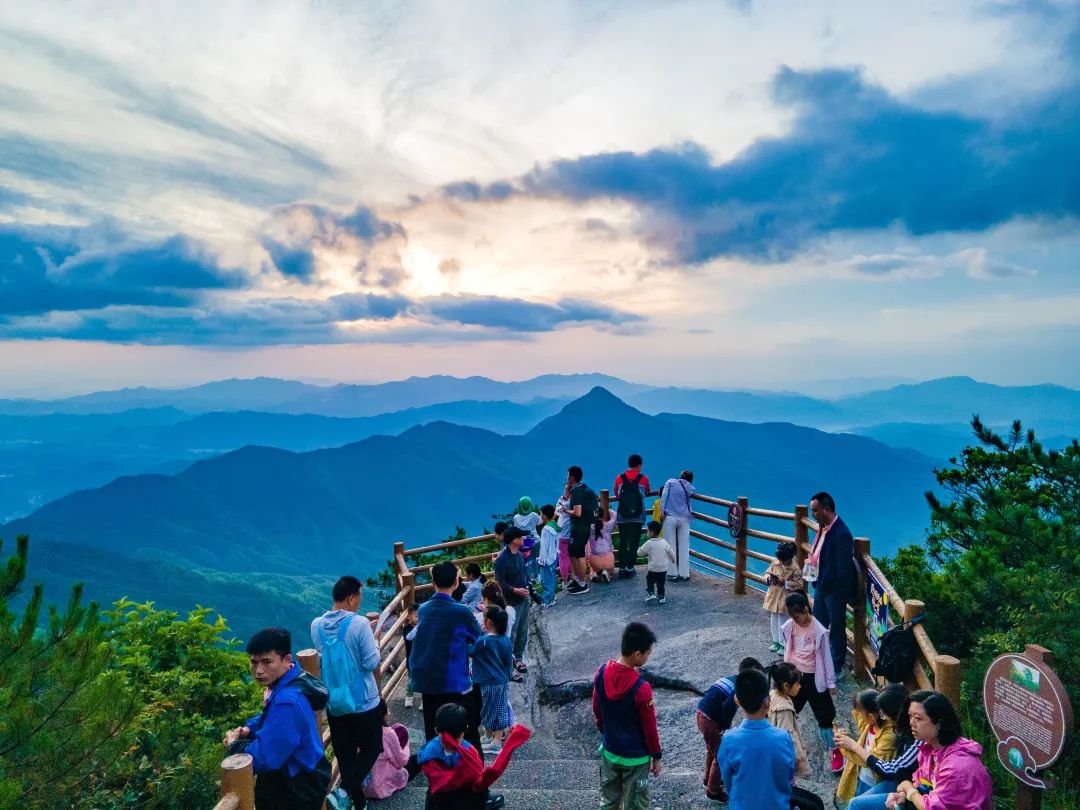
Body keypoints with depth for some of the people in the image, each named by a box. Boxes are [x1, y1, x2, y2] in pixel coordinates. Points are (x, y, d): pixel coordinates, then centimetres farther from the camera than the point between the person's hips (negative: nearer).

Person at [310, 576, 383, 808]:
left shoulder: (316, 625, -2)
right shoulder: (359, 624, -20)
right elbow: (372, 663, -17)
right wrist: (374, 639, 0)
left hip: (333, 703, 5)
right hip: (363, 702, -5)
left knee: (345, 755, 16)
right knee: (371, 748, 11)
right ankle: (345, 790, -6)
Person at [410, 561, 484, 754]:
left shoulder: (423, 609, 3)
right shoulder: (461, 612, -14)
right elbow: (478, 638, 1)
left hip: (426, 682, 6)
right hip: (454, 684, -5)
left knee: (433, 737, 14)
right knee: (468, 738, 6)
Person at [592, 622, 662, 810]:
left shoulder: (602, 673, -13)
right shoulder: (641, 688, -30)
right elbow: (649, 727, -17)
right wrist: (656, 756, -1)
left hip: (609, 750, 5)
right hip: (635, 757, -5)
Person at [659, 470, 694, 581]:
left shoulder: (670, 482, 7)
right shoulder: (690, 489, 11)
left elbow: (664, 494, -4)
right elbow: (688, 504, 12)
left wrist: (662, 509, -8)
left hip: (670, 518, -1)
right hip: (684, 519, 1)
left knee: (671, 546, 3)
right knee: (684, 548, 8)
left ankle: (673, 573, 3)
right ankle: (684, 574, 9)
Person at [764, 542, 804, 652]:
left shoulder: (796, 569, -15)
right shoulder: (774, 563, -1)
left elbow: (798, 585, -14)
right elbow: (767, 573, 9)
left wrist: (785, 583, -24)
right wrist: (769, 579, -13)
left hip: (785, 601, -5)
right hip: (773, 598, 5)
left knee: (783, 624, 3)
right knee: (774, 622, 16)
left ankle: (784, 645, 16)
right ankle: (776, 642, 30)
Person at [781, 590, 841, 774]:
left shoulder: (819, 630, -18)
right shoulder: (788, 627, -6)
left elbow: (826, 656, -10)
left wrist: (831, 682, -4)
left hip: (813, 677, -4)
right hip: (794, 675, 4)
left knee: (824, 715, 3)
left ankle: (836, 751, 19)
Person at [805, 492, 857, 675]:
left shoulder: (841, 533, -25)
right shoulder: (823, 527, 2)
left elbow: (844, 567, -23)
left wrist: (841, 593, -20)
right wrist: (811, 560, 1)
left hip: (835, 589, -9)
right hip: (821, 585, 9)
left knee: (836, 628, 8)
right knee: (818, 625, 20)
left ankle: (837, 668, 23)